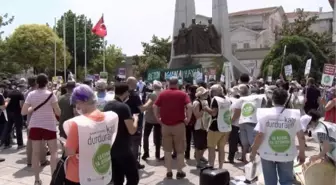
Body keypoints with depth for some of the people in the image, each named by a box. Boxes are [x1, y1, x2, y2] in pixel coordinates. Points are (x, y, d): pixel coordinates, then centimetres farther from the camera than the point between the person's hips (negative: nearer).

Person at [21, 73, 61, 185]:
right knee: (53, 152, 8)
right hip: (49, 125, -3)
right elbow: (58, 112, -7)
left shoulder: (31, 94, 0)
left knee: (36, 153, 9)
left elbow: (23, 112, 0)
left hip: (35, 125, 3)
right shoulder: (50, 94, -8)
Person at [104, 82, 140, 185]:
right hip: (123, 150, -8)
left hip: (110, 149, 8)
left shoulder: (107, 106, 6)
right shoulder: (124, 107, -17)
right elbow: (132, 130, -19)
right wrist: (135, 119, 0)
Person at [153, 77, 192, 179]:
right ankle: (179, 172, 16)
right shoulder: (182, 94, -3)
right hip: (179, 125, -2)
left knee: (167, 150, 12)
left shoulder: (162, 94, 4)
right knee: (180, 150, 10)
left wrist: (158, 119, 7)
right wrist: (188, 119, -6)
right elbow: (189, 107, -17)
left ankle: (169, 172, 17)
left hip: (165, 125, 2)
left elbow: (155, 107, -2)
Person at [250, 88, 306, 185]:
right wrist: (302, 153, 10)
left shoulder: (265, 114, -13)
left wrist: (253, 152, -2)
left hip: (268, 154, -1)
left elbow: (259, 136, -14)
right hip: (287, 155, 1)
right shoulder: (294, 115, -7)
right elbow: (301, 137, -4)